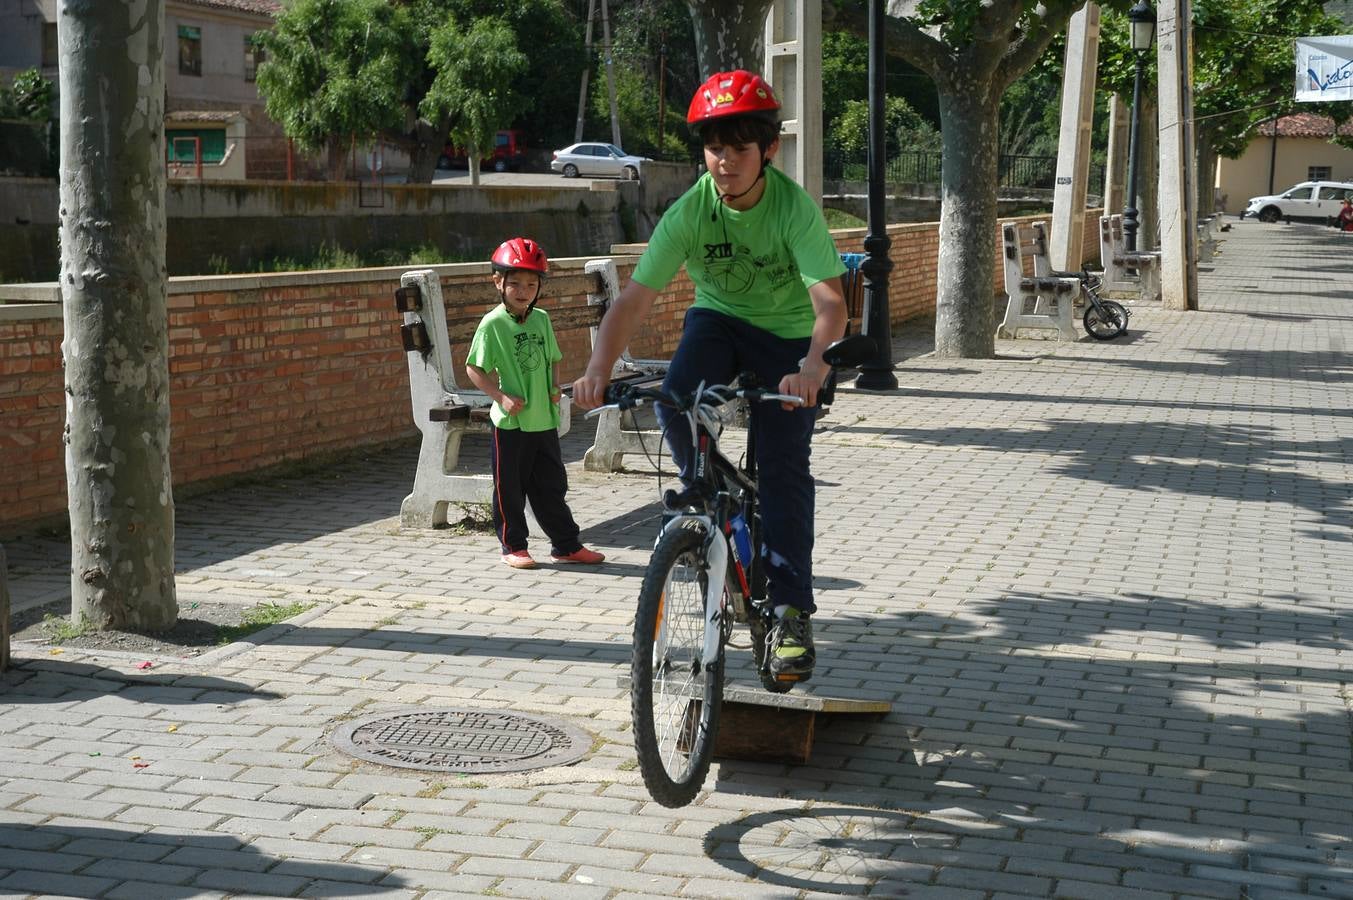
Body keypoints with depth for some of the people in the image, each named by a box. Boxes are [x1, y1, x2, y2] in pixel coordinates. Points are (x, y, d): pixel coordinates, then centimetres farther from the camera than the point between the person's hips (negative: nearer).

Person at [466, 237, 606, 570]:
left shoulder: (541, 319, 7)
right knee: (510, 488, 6)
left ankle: (566, 545, 21)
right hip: (510, 421, -5)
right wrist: (502, 397, -17)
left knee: (551, 486, 13)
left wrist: (555, 387, 1)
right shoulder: (493, 324, -10)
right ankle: (513, 547, 18)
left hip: (545, 418, 5)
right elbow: (475, 369, -8)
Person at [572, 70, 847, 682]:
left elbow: (829, 301, -36)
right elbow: (635, 299, -24)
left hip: (788, 335, -2)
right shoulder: (689, 212, -21)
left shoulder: (794, 207, -27)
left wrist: (813, 367, -56)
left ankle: (791, 612, -3)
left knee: (783, 464, -11)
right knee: (676, 403, -28)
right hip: (718, 318, 2)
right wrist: (598, 372, -39)